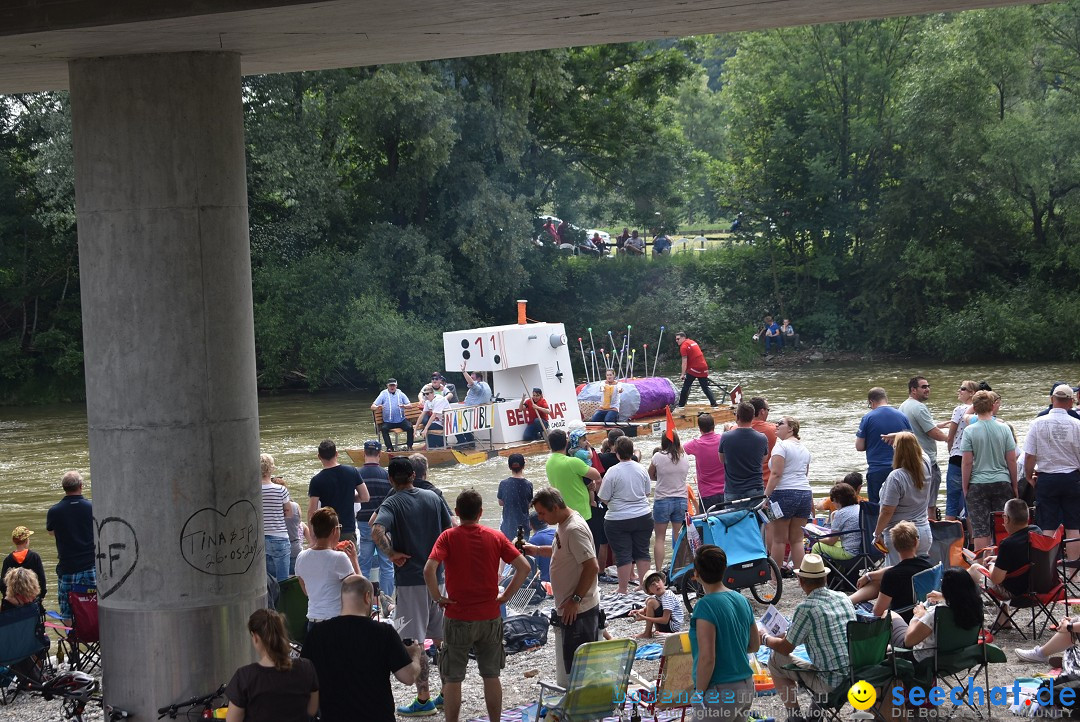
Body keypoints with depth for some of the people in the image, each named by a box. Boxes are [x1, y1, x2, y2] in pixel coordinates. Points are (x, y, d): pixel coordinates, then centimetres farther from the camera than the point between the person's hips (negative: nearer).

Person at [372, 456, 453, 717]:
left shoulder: (392, 503, -10)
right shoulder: (433, 497, 6)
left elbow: (376, 531, -28)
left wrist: (392, 553, -14)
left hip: (410, 580, -6)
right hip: (437, 576, 6)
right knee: (441, 638, 15)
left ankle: (423, 699, 2)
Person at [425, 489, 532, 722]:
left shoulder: (448, 537, -8)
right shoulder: (495, 537, -1)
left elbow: (429, 570, -24)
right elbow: (524, 567, -7)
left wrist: (438, 597, -10)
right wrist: (506, 595, 1)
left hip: (458, 618, -3)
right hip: (490, 616, 3)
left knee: (453, 679, 7)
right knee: (491, 675, 14)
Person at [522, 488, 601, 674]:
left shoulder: (574, 529, -22)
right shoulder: (564, 524, 9)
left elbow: (592, 567, -25)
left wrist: (575, 599, -22)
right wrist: (537, 551, 13)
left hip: (579, 609, -10)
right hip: (573, 608, 10)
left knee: (575, 663, -7)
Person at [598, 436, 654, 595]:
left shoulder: (613, 472, -15)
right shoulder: (641, 469, 0)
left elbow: (604, 498, -11)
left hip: (619, 520, -4)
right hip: (643, 517, 4)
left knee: (623, 555, 1)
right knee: (642, 552, 12)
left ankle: (623, 590, 6)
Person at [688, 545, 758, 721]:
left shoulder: (705, 606, -17)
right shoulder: (742, 600, 5)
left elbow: (707, 658, -20)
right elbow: (754, 646, 15)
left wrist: (699, 694, -11)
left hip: (720, 692, -8)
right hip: (747, 687, 8)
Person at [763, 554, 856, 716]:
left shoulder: (806, 608, -14)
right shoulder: (843, 598, 6)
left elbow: (786, 648, -3)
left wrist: (765, 639, 18)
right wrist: (786, 635, 31)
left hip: (833, 684, -7)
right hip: (858, 677, 7)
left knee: (776, 661, 7)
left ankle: (794, 715, 12)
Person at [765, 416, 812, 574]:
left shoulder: (781, 446, -8)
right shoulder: (804, 448, 16)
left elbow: (776, 474, -15)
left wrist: (766, 495, -16)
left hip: (784, 494, -7)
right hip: (805, 494, 7)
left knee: (778, 539, 0)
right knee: (797, 539, 9)